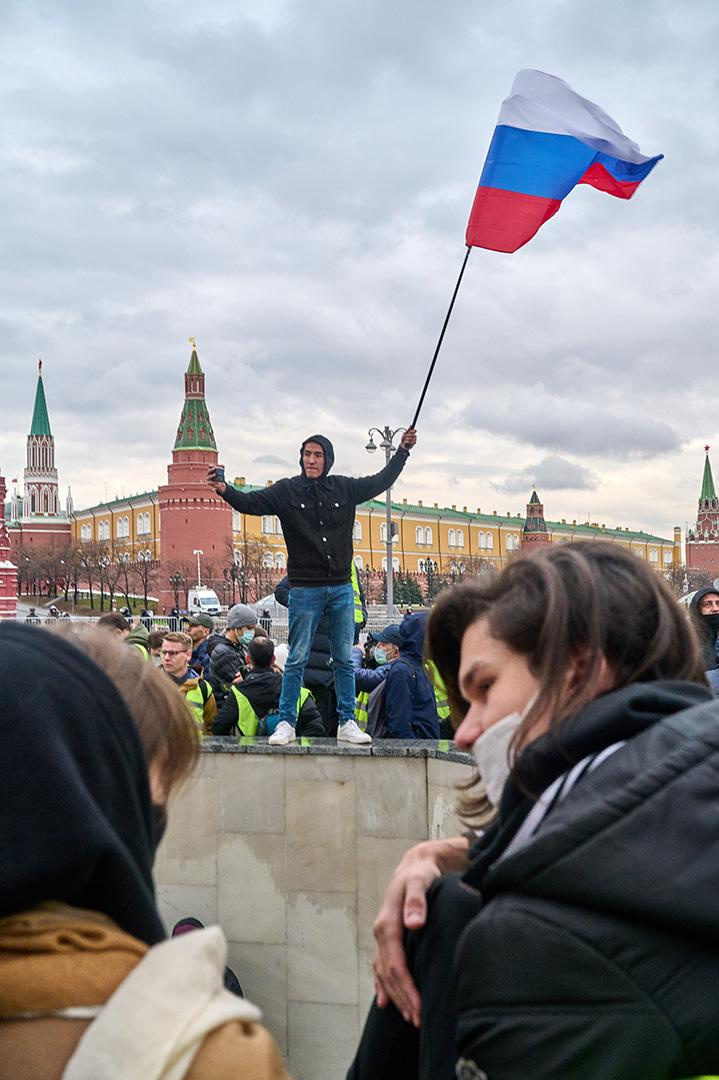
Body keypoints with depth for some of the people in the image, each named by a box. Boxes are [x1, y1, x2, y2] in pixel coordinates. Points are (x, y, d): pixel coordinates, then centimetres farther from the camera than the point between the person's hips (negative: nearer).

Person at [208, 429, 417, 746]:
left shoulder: (345, 488, 6)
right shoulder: (287, 490, -3)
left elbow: (381, 482, 19)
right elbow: (251, 503, -12)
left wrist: (403, 451, 19)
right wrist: (225, 490, -30)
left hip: (341, 588, 3)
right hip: (305, 589, -3)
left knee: (344, 659, 8)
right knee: (297, 659, 1)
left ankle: (347, 723, 16)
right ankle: (286, 723, 9)